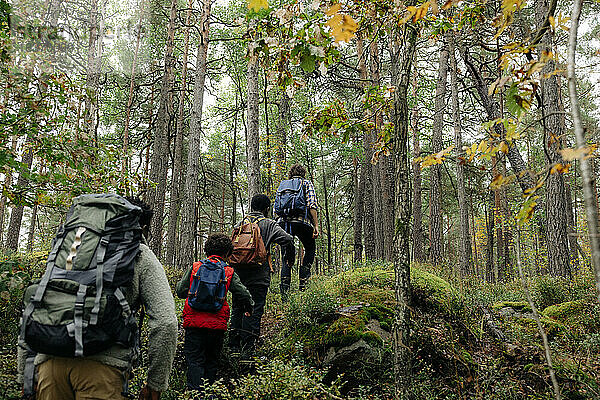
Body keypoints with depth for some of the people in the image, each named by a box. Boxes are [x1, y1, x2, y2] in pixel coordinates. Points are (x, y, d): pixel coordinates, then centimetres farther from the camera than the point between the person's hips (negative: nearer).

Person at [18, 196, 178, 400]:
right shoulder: (142, 256, 10)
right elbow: (165, 322, -2)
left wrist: (26, 376, 25)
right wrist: (156, 383, 7)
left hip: (49, 359, 5)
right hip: (102, 365, -4)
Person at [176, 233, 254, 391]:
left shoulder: (195, 267, 4)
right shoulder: (229, 272, 2)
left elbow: (181, 291, 8)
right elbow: (244, 295, 0)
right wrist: (248, 309, 21)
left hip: (194, 322, 0)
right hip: (217, 325, 1)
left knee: (194, 361, 5)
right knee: (212, 361, 17)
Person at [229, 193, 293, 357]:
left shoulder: (239, 224, 12)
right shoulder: (268, 224, -4)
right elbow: (288, 239, -13)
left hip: (238, 273, 5)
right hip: (258, 274, -5)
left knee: (237, 308, 14)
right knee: (254, 311, 0)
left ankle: (234, 345, 19)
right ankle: (247, 348, 1)